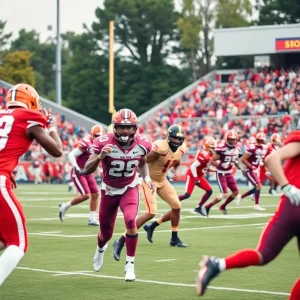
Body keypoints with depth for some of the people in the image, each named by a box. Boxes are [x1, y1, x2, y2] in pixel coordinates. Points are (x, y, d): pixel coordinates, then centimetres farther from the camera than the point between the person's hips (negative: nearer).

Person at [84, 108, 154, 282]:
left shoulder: (142, 144, -14)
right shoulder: (104, 143, -24)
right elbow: (87, 170, -24)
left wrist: (146, 177, -9)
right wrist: (100, 156, -41)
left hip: (130, 188, 0)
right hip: (109, 190, 0)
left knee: (130, 221, -28)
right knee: (106, 233, 11)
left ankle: (130, 264, -12)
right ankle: (101, 249, 51)